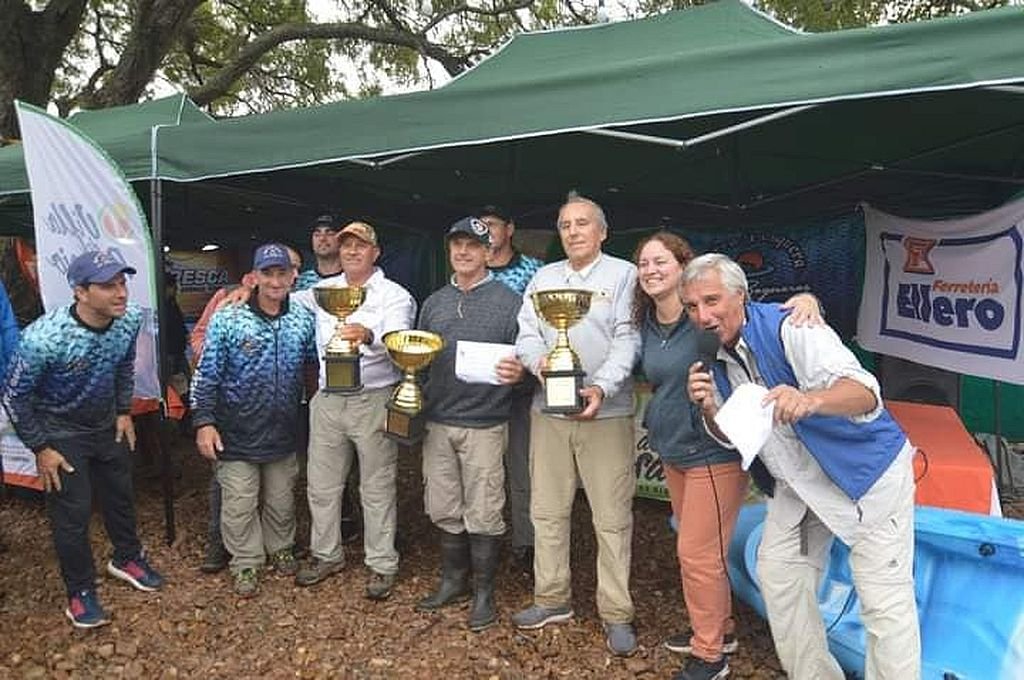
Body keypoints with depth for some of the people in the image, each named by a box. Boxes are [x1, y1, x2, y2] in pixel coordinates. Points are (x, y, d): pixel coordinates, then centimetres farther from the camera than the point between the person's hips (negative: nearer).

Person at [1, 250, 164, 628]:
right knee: (73, 513, 4)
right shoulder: (43, 338, -34)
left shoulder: (130, 320, -19)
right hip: (60, 433, -5)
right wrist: (41, 448, -13)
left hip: (107, 424, 5)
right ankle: (80, 592, 25)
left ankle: (127, 558, 44)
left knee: (121, 494, 19)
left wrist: (124, 412, 6)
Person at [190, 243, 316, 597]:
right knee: (239, 505, 7)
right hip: (236, 434, -3)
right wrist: (204, 423, -13)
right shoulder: (227, 320, -11)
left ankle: (280, 548, 41)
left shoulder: (304, 320, -1)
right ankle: (246, 564, 27)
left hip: (283, 433, 3)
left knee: (281, 501, 18)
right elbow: (206, 375, -9)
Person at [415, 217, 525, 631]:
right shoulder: (434, 303, 12)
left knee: (482, 514, 2)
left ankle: (484, 592, 20)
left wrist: (518, 371, -25)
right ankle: (452, 581, 31)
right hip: (438, 422, 5)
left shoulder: (509, 302, -2)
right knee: (444, 510, 13)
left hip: (484, 425, -4)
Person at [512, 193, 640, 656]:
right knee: (547, 510, 11)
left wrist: (601, 387, -23)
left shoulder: (623, 274, 1)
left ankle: (616, 613, 14)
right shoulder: (543, 277, 14)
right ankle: (552, 599, 26)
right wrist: (539, 360, -14)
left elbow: (628, 340, -8)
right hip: (548, 409, 4)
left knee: (612, 517, 1)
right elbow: (526, 336, 9)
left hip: (605, 411, -4)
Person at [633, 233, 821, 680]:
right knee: (694, 548, 20)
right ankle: (719, 629, 41)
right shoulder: (646, 324, 3)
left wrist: (806, 299, -37)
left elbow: (769, 317, -18)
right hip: (674, 452, 8)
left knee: (698, 553, 2)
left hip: (713, 452, -8)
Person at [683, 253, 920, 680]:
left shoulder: (787, 329, -25)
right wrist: (708, 408, -18)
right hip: (798, 483, 7)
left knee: (884, 599, -6)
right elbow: (730, 437, 5)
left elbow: (865, 393, -38)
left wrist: (808, 400, -59)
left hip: (866, 470, -7)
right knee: (776, 574, 9)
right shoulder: (714, 356, -3)